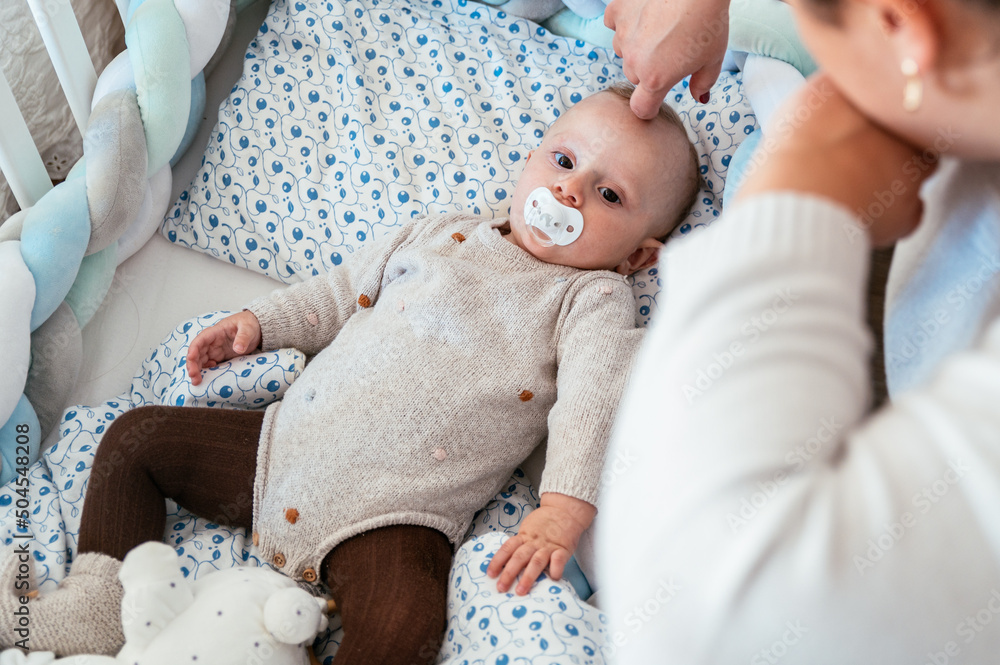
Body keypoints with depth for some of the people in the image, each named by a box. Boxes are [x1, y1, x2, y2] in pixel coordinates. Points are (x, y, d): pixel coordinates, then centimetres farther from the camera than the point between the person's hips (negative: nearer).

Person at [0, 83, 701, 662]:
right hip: (285, 443, 6)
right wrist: (259, 321, 11)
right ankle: (98, 606, 16)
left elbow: (595, 399, -15)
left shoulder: (594, 299, 1)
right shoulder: (442, 233, 15)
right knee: (137, 436, 9)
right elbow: (341, 293, 23)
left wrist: (564, 511, -28)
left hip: (391, 514, -5)